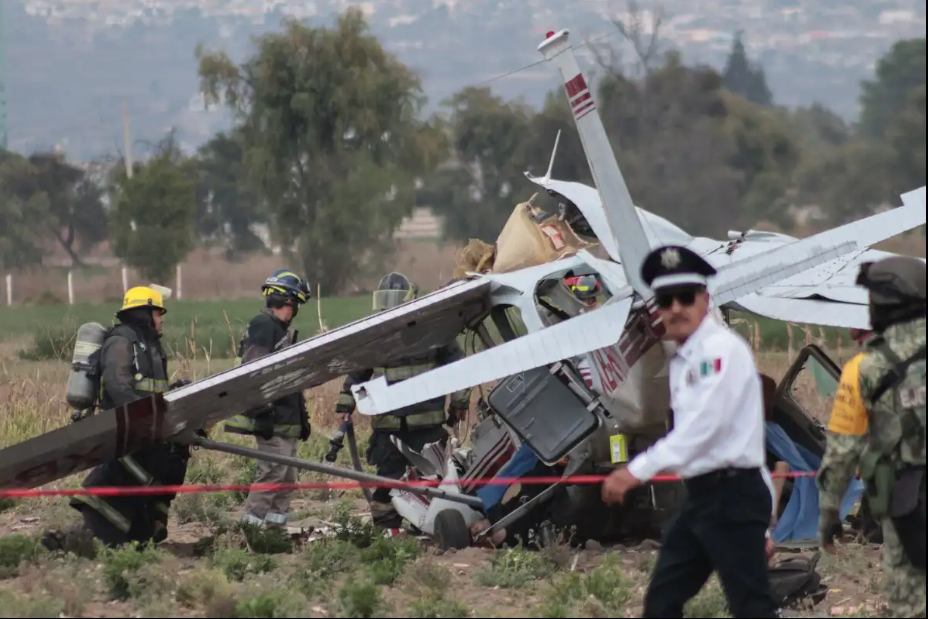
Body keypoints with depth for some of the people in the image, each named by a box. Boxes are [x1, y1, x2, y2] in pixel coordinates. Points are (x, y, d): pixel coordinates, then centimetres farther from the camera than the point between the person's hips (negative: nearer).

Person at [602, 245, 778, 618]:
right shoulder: (682, 361, 16)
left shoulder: (722, 349, -13)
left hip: (732, 496, -10)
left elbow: (704, 424, -23)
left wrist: (638, 471, -27)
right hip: (701, 496, 10)